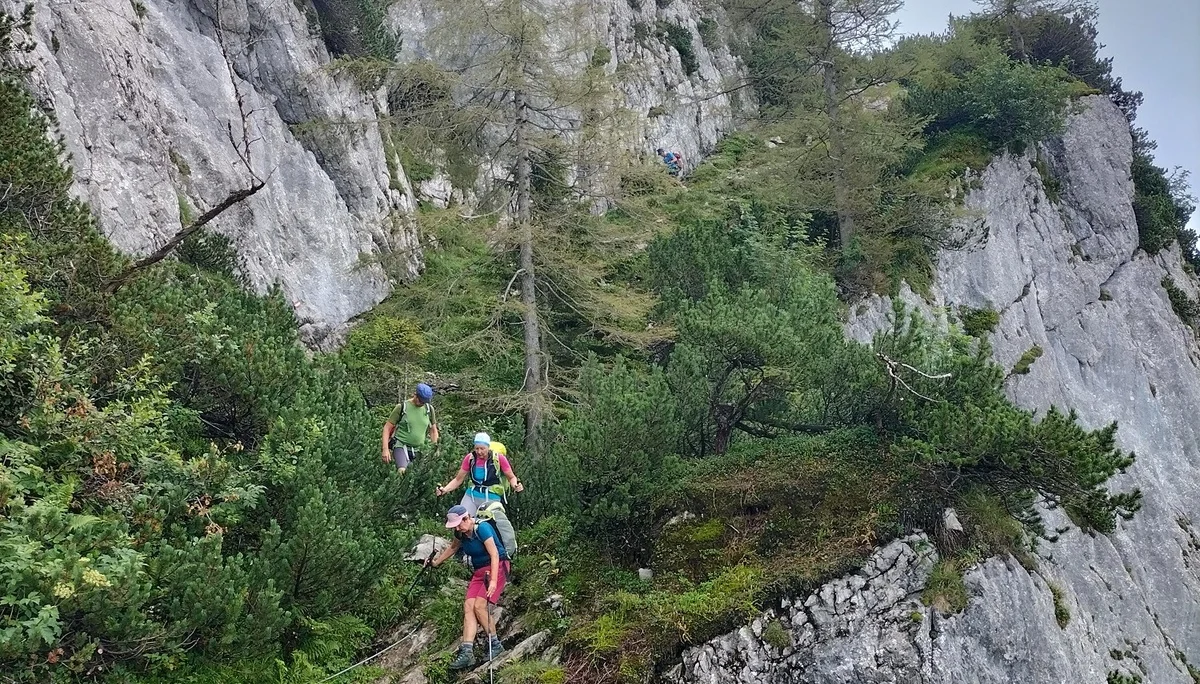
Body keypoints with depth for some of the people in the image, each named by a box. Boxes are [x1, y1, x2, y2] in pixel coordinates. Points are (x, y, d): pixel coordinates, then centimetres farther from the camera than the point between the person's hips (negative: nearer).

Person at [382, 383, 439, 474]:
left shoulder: (429, 409, 5)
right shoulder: (402, 407, -5)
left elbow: (433, 430, 17)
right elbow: (387, 428, -2)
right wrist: (385, 449, -12)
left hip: (419, 449, 4)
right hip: (401, 446, -4)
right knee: (402, 471, -28)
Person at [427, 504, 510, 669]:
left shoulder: (482, 529, -21)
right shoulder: (461, 533, 2)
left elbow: (494, 555, -23)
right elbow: (453, 548, 24)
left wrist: (493, 580, -29)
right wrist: (436, 562, 33)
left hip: (497, 567, -8)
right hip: (478, 571, 8)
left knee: (479, 606, -21)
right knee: (468, 606, -10)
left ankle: (495, 645, -6)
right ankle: (467, 652, -17)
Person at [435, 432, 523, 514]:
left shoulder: (498, 458, -8)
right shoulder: (470, 458, -1)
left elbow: (511, 477, 3)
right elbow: (458, 479, 8)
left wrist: (516, 485, -19)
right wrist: (444, 489, -7)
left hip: (491, 499, -3)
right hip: (471, 496, 3)